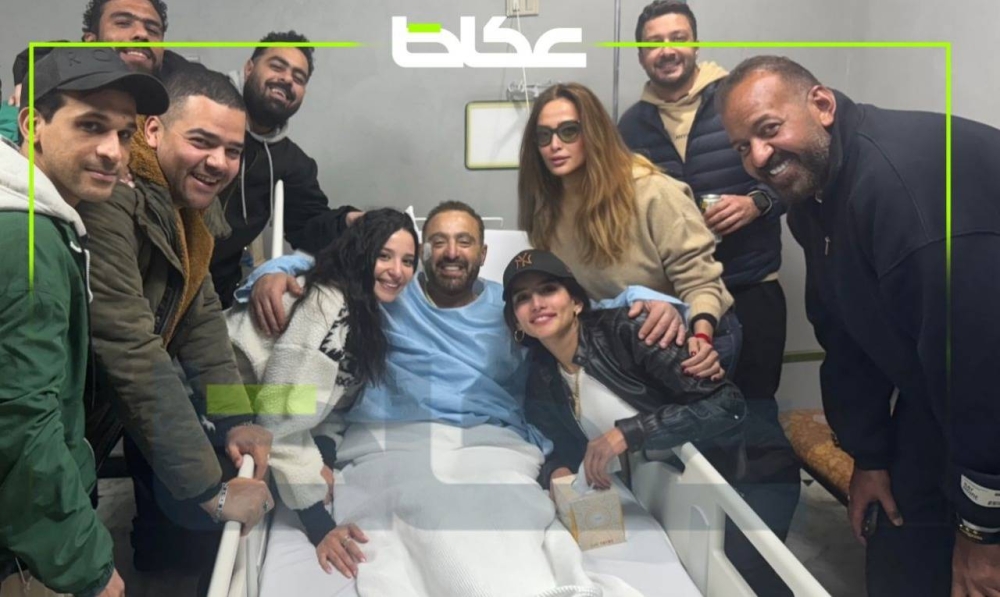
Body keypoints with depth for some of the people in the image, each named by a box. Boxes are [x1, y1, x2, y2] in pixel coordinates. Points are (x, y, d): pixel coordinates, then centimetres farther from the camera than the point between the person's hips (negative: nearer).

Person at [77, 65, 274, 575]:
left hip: (118, 398, 8)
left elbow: (201, 314, 6)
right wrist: (211, 489, -29)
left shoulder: (182, 200, 1)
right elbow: (131, 351, -33)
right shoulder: (111, 197, -29)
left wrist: (235, 417, -5)